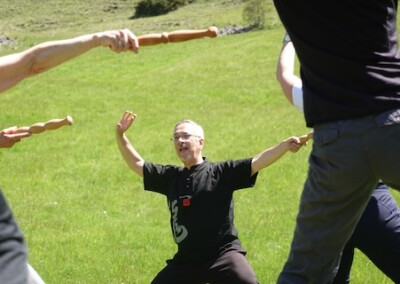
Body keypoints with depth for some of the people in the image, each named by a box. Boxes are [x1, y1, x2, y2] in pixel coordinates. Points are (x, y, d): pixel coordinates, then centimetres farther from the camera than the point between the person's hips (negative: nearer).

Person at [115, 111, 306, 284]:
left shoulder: (221, 172, -2)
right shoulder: (171, 177, 13)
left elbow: (258, 162, -12)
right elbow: (137, 164, 21)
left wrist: (285, 145, -27)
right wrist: (120, 136, 10)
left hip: (223, 255, -6)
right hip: (186, 261, 6)